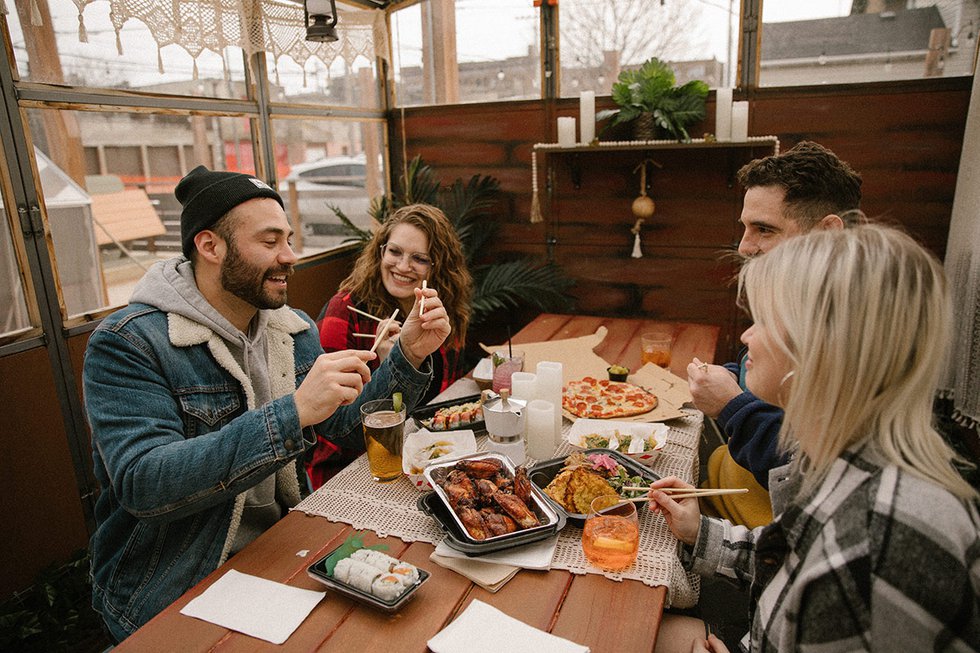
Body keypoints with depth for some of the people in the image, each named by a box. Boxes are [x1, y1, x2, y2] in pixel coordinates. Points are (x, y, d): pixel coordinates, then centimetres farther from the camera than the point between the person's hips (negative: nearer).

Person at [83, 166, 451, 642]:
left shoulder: (294, 330, 4)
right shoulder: (127, 343, -15)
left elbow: (351, 427, 5)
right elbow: (143, 484, -27)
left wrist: (409, 355, -10)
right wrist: (294, 412, -35)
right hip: (175, 593, -5)